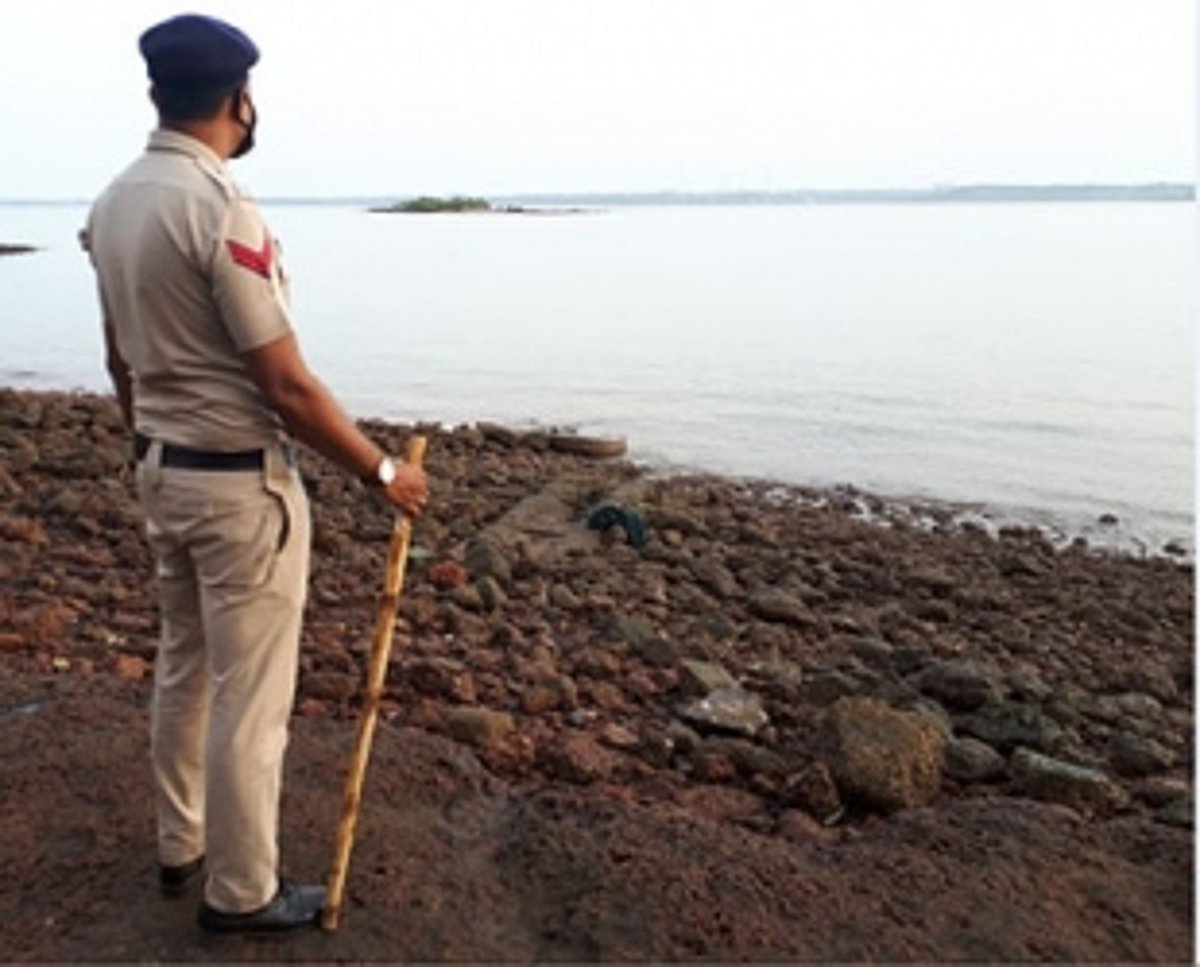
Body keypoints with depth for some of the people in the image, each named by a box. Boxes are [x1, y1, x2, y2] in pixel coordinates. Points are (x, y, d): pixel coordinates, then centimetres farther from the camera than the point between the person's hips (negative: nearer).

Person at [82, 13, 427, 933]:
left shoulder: (114, 202, 5)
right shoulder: (221, 208, -21)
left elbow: (122, 360, 13)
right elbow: (287, 386, -22)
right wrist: (383, 471, -12)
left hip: (163, 470, 9)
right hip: (241, 481, -9)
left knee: (183, 668, 21)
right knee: (250, 693, 4)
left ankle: (182, 848, 37)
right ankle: (242, 892, 19)